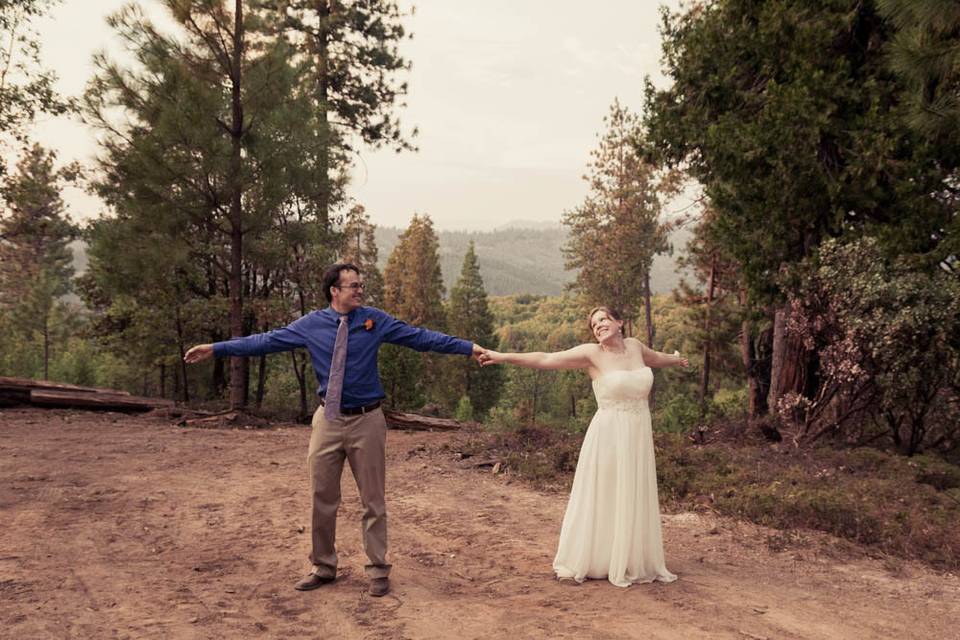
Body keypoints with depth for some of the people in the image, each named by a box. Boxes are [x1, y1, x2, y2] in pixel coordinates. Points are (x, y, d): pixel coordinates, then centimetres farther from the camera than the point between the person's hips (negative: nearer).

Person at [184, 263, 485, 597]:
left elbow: (421, 337, -3)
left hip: (367, 420, -1)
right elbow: (266, 341, 3)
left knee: (373, 499, 6)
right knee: (323, 497, 10)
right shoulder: (311, 324, 0)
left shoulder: (375, 320, -1)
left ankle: (378, 570, 19)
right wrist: (215, 348, 1)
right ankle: (323, 567, 27)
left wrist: (468, 347, -8)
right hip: (328, 420, 1)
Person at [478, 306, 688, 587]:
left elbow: (656, 358, 30)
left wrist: (677, 360, 51)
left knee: (632, 500, 12)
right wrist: (502, 357, -21)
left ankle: (631, 562, 26)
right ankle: (584, 561, 17)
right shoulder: (591, 353, -8)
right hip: (608, 437, -5)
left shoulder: (634, 346, 7)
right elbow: (544, 359, -14)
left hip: (638, 437, 5)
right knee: (601, 498, 3)